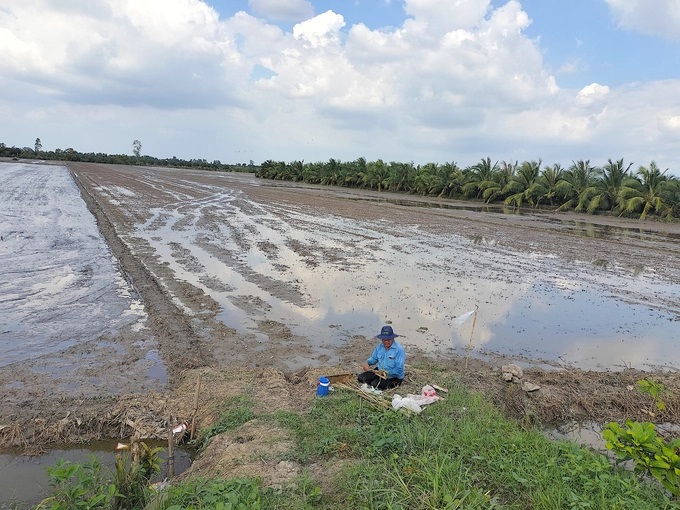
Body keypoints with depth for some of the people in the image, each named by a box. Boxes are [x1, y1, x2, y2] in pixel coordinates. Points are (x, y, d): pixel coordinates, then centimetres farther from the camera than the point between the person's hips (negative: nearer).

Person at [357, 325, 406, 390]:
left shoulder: (399, 350, -22)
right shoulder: (379, 346, -1)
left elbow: (399, 370, -24)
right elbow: (374, 358, 13)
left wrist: (387, 373, -30)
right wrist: (367, 363, -9)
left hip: (394, 377, -6)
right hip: (380, 371, 7)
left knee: (375, 384, -26)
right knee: (361, 377, -7)